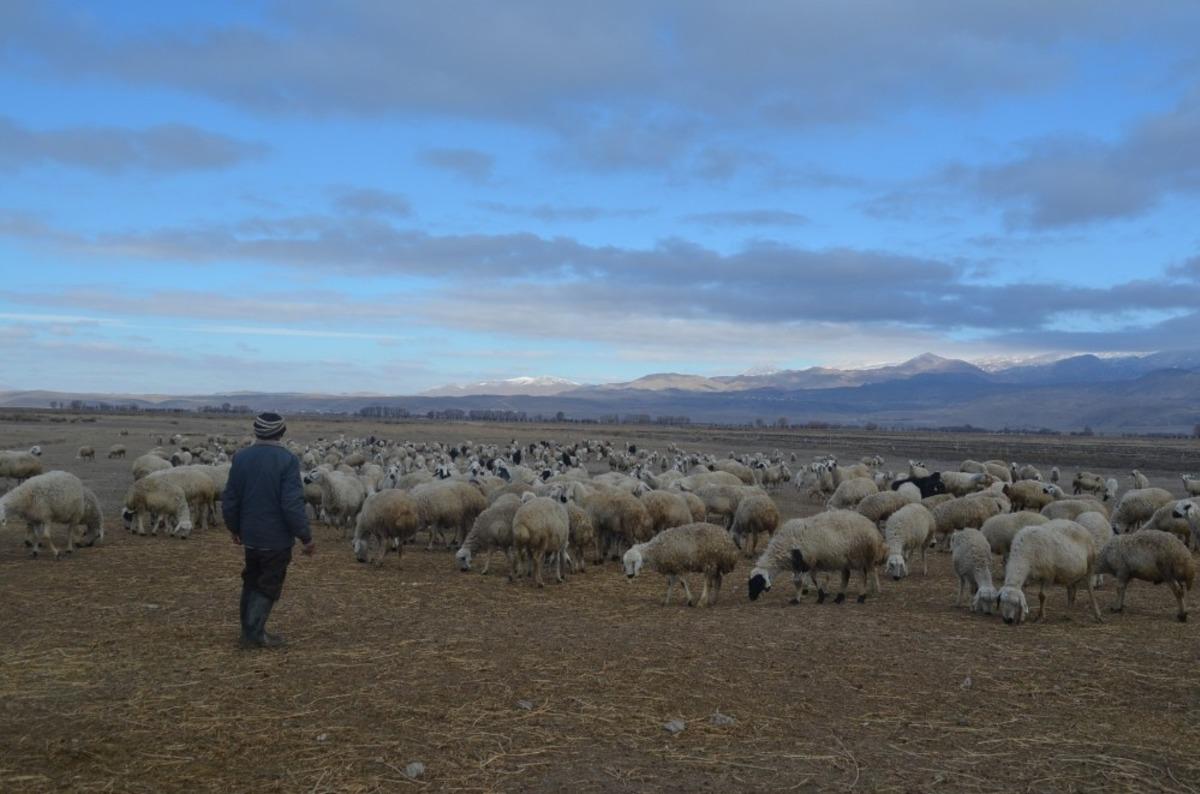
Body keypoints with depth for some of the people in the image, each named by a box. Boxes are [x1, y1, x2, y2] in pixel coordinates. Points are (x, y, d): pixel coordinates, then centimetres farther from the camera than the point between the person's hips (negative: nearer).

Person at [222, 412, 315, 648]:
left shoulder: (241, 458, 1)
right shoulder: (287, 460, -16)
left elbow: (229, 499, 7)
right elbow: (293, 503, -21)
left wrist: (234, 528, 22)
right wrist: (305, 537, -14)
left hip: (250, 535, 5)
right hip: (277, 538, -5)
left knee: (251, 582, 19)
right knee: (269, 585, 6)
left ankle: (249, 631, 26)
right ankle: (254, 633, 2)